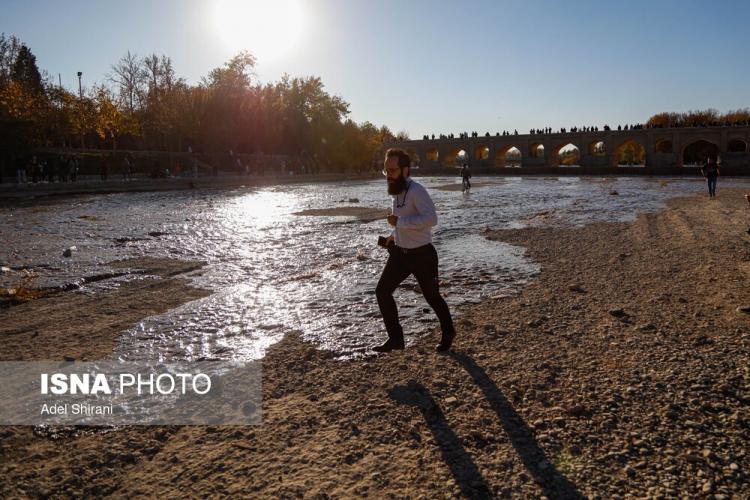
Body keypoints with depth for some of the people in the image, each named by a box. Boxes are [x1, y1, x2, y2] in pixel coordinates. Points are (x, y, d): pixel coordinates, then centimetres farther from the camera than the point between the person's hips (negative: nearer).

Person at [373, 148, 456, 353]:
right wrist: (395, 234, 11)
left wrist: (399, 222, -32)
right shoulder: (397, 191, 7)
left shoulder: (416, 191, -20)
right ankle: (395, 338, 13)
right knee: (382, 292, 1)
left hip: (422, 254, -8)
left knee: (432, 296, 8)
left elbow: (431, 218, -34)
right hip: (400, 253, 8)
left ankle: (448, 333, 34)